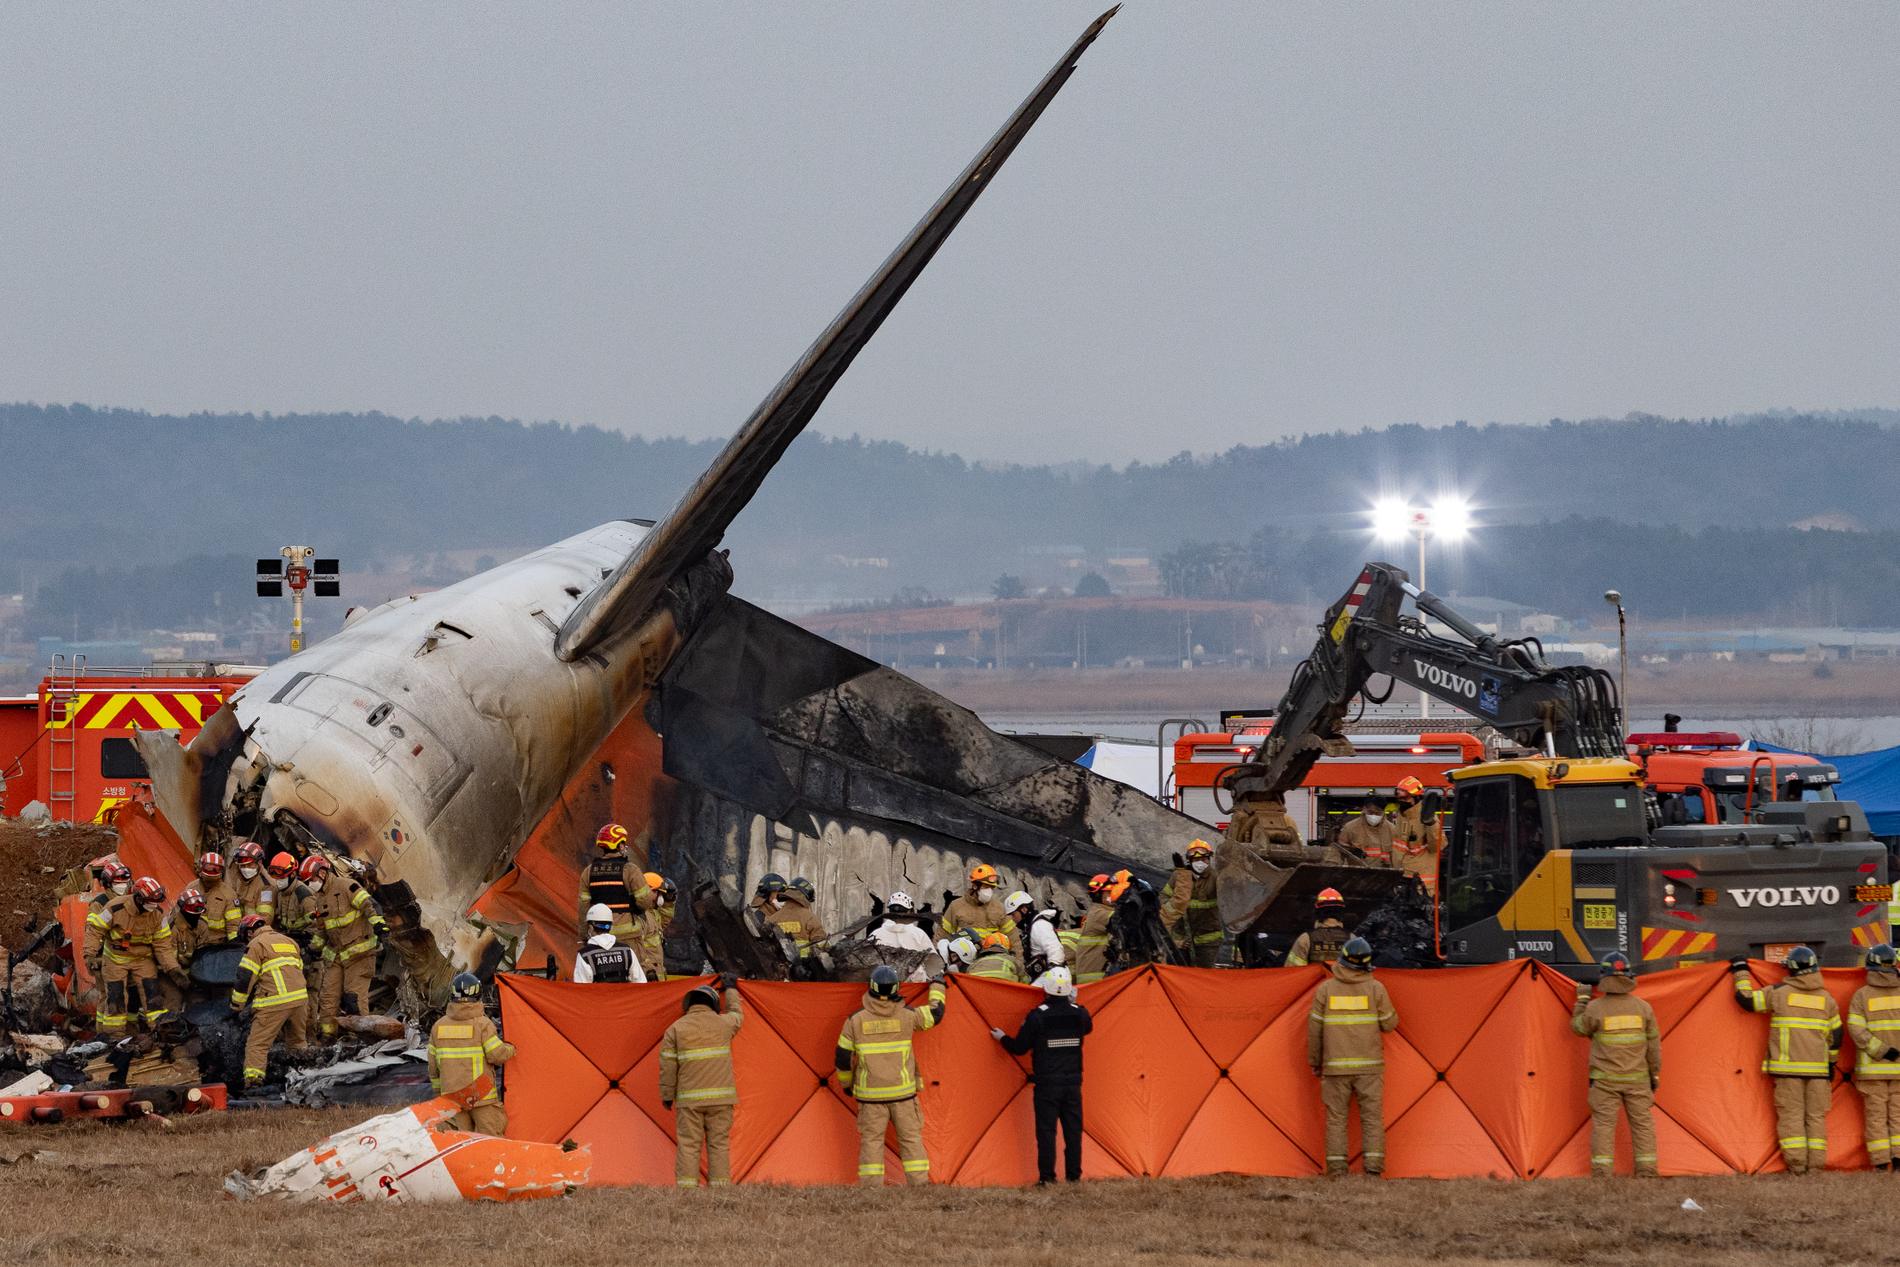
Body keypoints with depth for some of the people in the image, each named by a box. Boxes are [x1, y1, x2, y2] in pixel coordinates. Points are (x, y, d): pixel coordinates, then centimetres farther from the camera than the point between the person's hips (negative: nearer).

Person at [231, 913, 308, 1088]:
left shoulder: (256, 945, 2)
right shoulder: (290, 942, 23)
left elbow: (245, 977, -2)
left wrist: (236, 1006, 6)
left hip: (274, 1003, -6)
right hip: (300, 999, 6)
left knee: (257, 1043, -8)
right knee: (297, 1042, 21)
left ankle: (252, 1078, -23)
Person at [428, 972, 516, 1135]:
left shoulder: (439, 1026, 6)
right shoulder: (482, 1024, -9)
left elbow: (433, 1066, 11)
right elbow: (497, 1055, -11)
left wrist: (438, 1092, 21)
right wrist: (511, 1049, 11)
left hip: (452, 1095, 4)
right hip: (482, 1096, -4)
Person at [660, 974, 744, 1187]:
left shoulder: (676, 1028, 0)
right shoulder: (723, 1023, 4)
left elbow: (668, 1065, 1)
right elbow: (737, 1015, 30)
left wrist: (667, 1096, 10)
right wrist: (731, 990, 45)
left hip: (689, 1098, -1)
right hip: (720, 1097, 1)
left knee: (687, 1144, 0)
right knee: (719, 1143, 4)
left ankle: (686, 1185, -7)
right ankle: (719, 1183, 0)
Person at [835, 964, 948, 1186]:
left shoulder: (855, 1020, -5)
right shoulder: (906, 1016, -5)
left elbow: (842, 1058, 1)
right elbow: (935, 1013, 13)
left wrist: (846, 1083, 19)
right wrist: (937, 987, 32)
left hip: (871, 1094, 0)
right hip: (902, 1092, 0)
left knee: (871, 1140, 4)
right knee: (911, 1138, 7)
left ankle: (870, 1187, -1)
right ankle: (919, 1184, 3)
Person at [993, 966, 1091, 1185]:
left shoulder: (1037, 1016, -12)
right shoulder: (1079, 1014, -2)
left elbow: (1019, 1047, -4)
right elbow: (1087, 1028, 23)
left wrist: (1002, 1038, 16)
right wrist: (1073, 1003, 33)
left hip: (1046, 1083, -3)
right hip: (1073, 1082, 3)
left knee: (1046, 1130, 1)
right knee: (1073, 1129, 9)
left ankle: (1047, 1177, 0)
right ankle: (1074, 1175, 10)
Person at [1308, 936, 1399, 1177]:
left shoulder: (1325, 989, -2)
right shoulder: (1375, 989, -4)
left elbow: (1315, 1029, 1)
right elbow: (1389, 1024, 1)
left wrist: (1315, 1062, 12)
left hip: (1336, 1066, 0)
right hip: (1369, 1065, 0)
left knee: (1336, 1117, 4)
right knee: (1372, 1117, 4)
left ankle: (1336, 1169, -1)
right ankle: (1373, 1168, -4)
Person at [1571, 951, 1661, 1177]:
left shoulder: (1595, 1008, -11)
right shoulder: (1643, 1008, -2)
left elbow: (1578, 1027, 8)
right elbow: (1654, 1045, 3)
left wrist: (1582, 999, 18)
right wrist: (1655, 1074, 14)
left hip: (1605, 1079, -2)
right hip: (1637, 1079, 2)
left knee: (1603, 1124, 1)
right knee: (1642, 1122, 9)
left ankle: (1602, 1173, -5)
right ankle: (1646, 1171, 7)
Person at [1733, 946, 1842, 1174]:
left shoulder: (1779, 993, -3)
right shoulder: (1826, 999, 7)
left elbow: (1746, 999, 3)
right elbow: (1835, 1034, 13)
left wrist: (1741, 973, 18)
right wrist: (1830, 1062, 25)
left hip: (1788, 1068, -3)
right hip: (1818, 1069, 3)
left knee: (1790, 1115, -1)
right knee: (1816, 1116, 7)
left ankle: (1796, 1164, -8)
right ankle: (1816, 1165, 4)